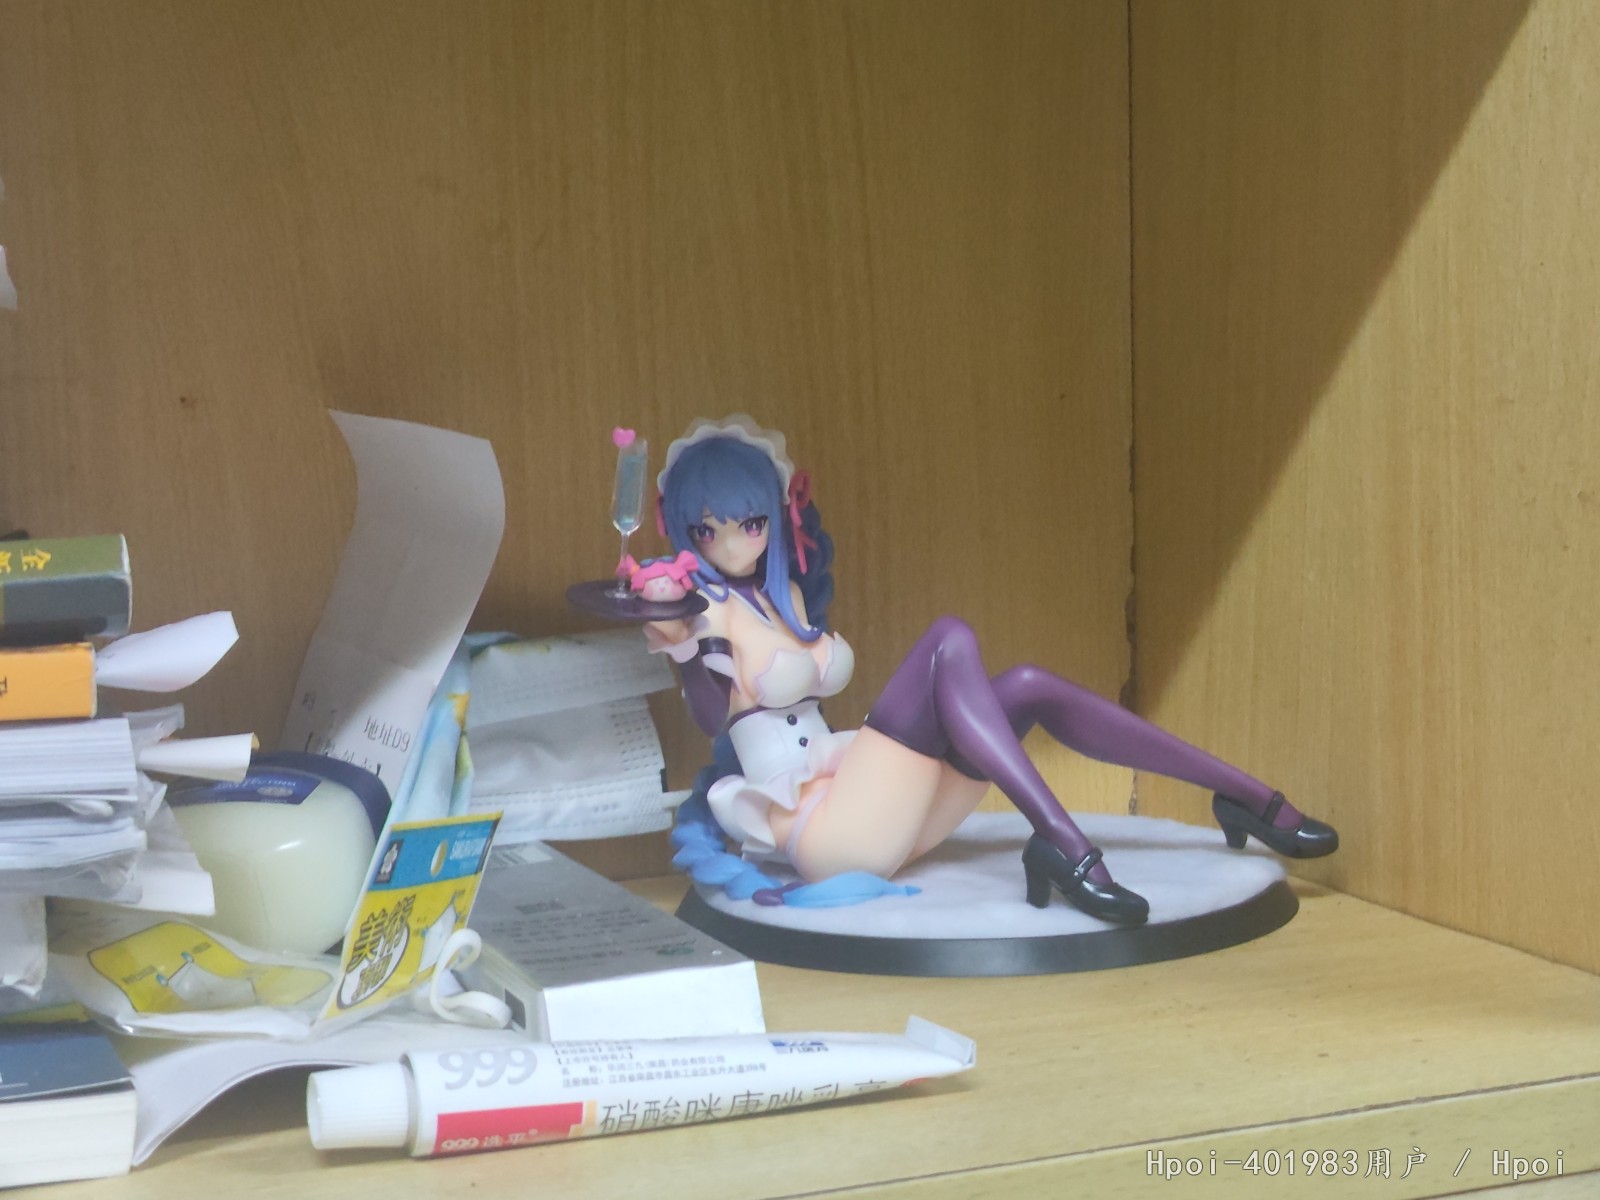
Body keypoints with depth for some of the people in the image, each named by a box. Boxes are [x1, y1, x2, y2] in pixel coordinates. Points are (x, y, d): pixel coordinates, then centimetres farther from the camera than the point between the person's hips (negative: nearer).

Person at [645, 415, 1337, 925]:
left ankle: (1246, 797, -6)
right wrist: (687, 645, -38)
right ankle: (1062, 844, -37)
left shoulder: (783, 593, 18)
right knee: (950, 642, -23)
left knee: (1028, 688, -8)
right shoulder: (707, 610, -6)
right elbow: (711, 716, -23)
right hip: (821, 835, -8)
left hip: (875, 821, 8)